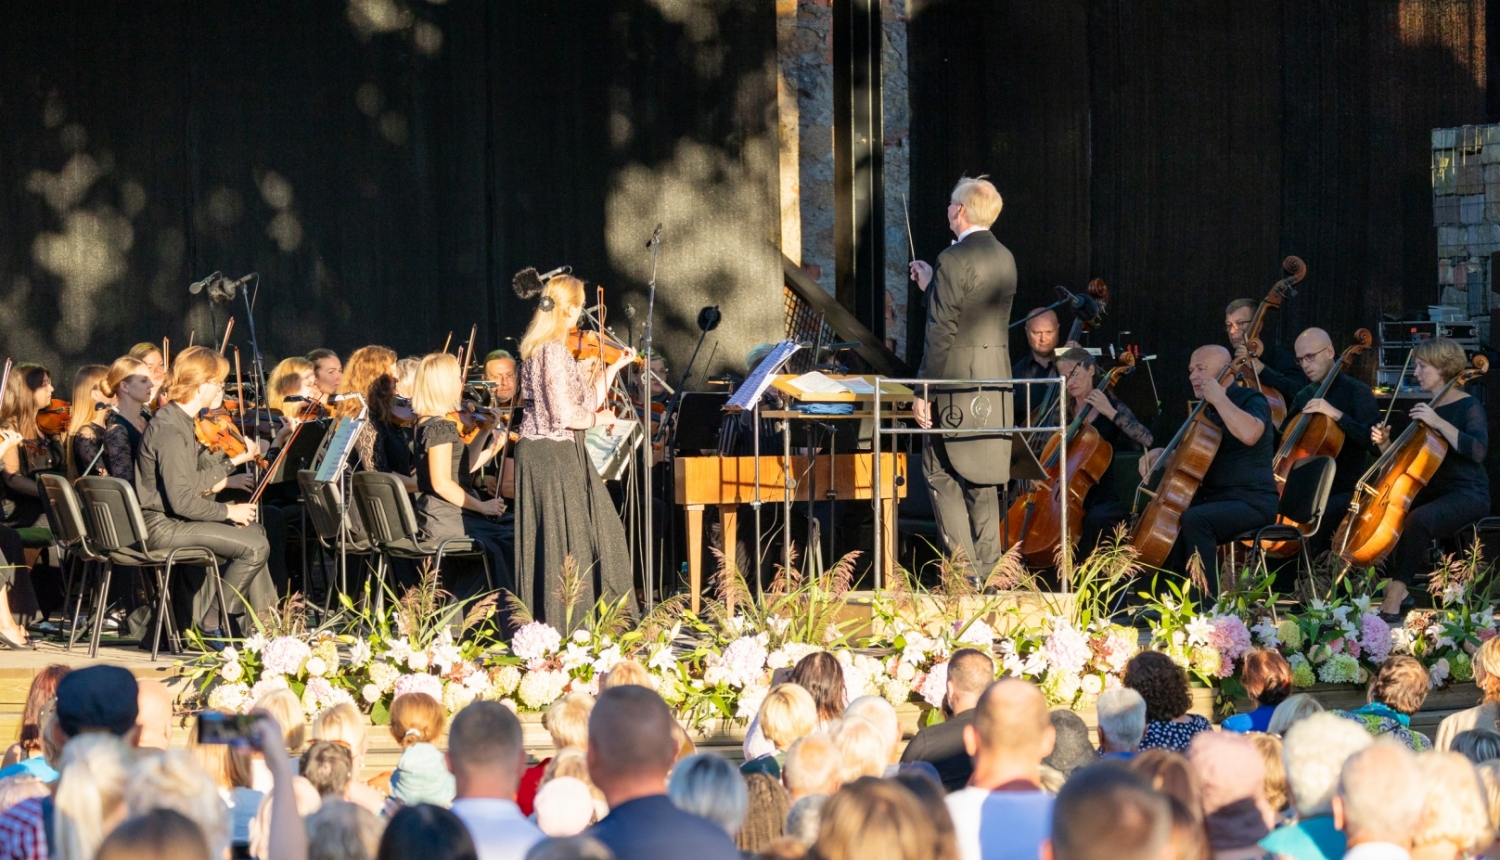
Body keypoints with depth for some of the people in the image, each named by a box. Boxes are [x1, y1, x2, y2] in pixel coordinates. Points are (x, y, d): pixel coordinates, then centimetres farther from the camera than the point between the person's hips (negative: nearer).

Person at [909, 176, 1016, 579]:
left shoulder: (953, 260, -14)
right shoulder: (1005, 259, 11)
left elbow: (941, 332, -17)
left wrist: (923, 391, -13)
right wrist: (931, 286, 28)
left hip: (958, 382, -8)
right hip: (997, 380, 8)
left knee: (941, 474, -1)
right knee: (983, 478, 12)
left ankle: (963, 565, -9)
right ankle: (987, 571, 12)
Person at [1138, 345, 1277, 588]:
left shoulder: (1251, 400, -7)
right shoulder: (1207, 410, 19)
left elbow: (1249, 434, -31)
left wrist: (1219, 398, -23)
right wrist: (1160, 454, 11)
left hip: (1252, 504, -9)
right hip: (1214, 499, 9)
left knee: (1194, 519, -33)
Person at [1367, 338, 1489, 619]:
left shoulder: (1468, 407, -7)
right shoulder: (1425, 409, 14)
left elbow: (1477, 450, -27)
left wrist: (1438, 423, -30)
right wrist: (1385, 443, -1)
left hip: (1466, 496, -8)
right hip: (1431, 493, 8)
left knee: (1417, 520, -34)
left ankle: (1396, 595, -31)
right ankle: (1397, 591, -9)